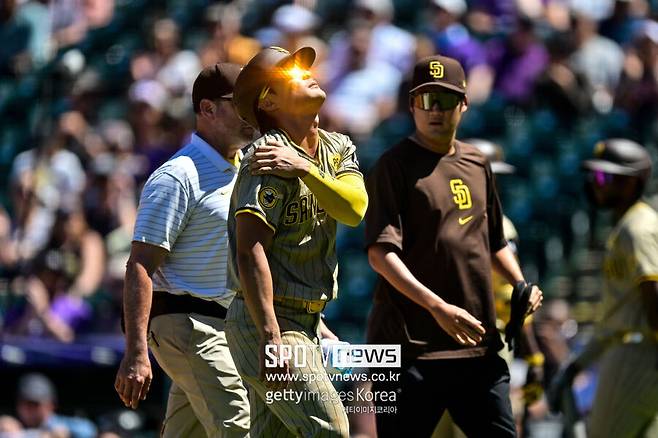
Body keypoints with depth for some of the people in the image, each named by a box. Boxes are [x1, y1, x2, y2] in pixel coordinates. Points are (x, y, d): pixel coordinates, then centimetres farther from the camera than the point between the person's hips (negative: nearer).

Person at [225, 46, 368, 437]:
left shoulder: (338, 149, 12)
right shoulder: (268, 160, -14)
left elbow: (355, 209, -7)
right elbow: (250, 251, -23)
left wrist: (304, 169, -19)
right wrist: (270, 337, -30)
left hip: (304, 321, 8)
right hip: (265, 322, -8)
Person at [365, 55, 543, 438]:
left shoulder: (477, 164, 15)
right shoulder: (395, 165, -6)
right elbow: (381, 253, -16)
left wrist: (521, 285, 10)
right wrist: (437, 307, -27)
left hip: (479, 345, 7)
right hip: (412, 345, -7)